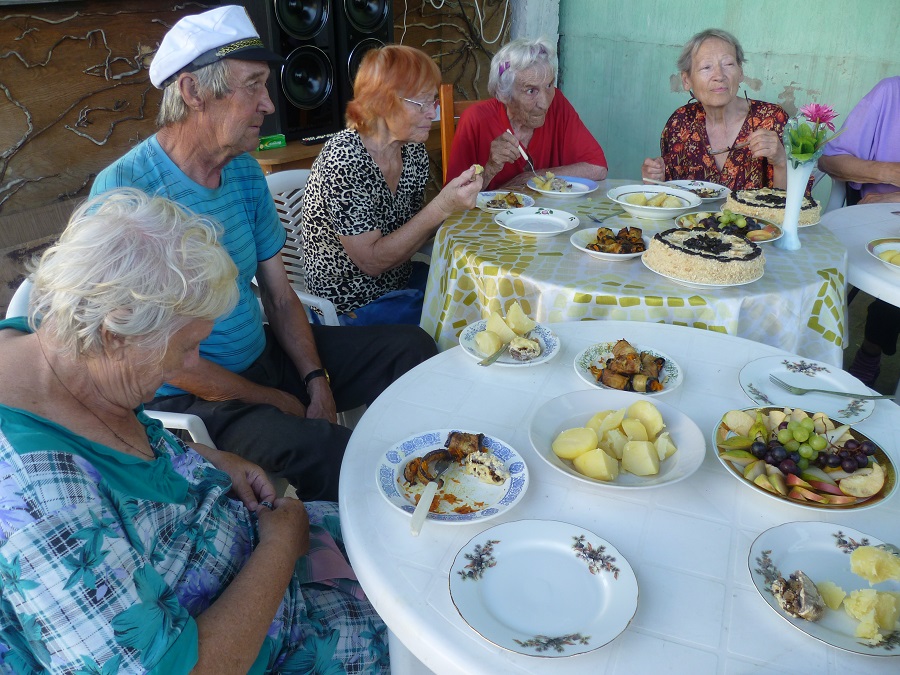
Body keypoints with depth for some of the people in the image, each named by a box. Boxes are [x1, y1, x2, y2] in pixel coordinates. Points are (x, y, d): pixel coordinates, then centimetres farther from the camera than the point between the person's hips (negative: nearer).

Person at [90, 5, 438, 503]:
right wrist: (279, 402, -12)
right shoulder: (125, 190, -21)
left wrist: (317, 380, -6)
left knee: (414, 347, 3)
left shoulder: (245, 172, 3)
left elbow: (280, 298, 7)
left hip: (264, 353, 8)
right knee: (321, 452, -33)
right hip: (189, 398, -7)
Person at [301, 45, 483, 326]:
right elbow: (371, 261, -23)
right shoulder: (344, 160, -24)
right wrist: (441, 207, -29)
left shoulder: (414, 150, -1)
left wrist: (456, 201, -10)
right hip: (354, 307, -8)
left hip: (401, 279, 8)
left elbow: (411, 229, 9)